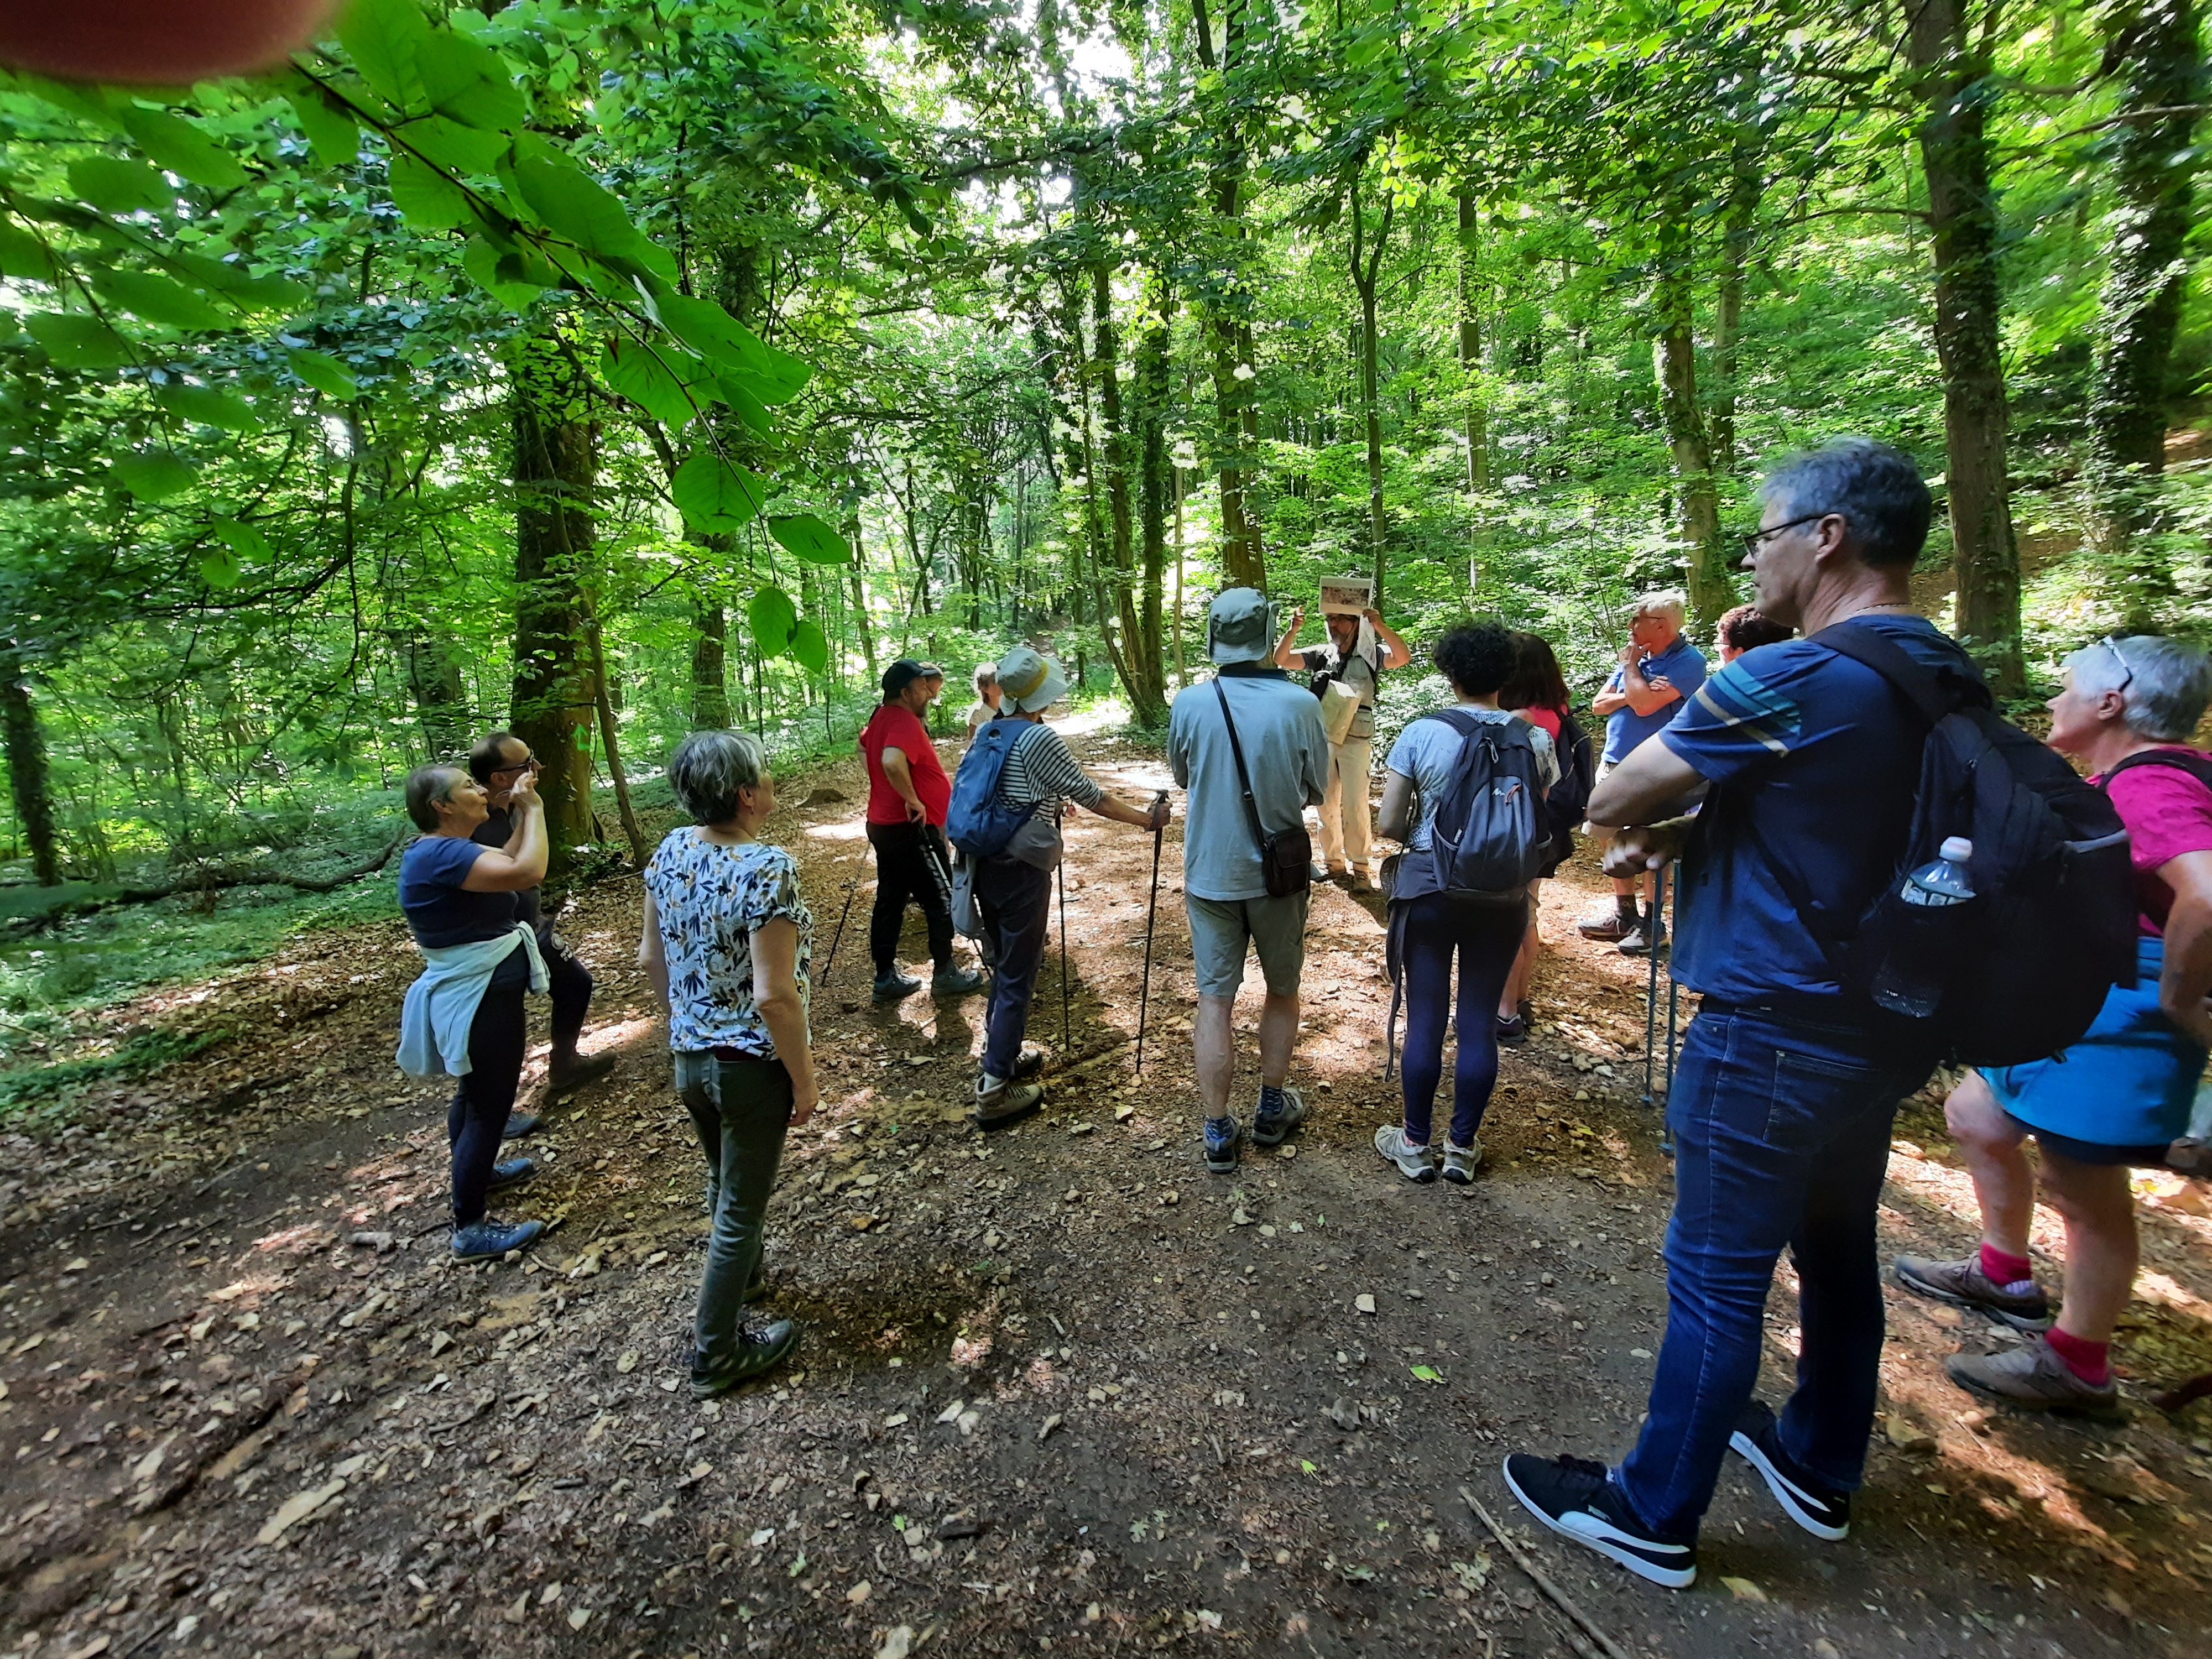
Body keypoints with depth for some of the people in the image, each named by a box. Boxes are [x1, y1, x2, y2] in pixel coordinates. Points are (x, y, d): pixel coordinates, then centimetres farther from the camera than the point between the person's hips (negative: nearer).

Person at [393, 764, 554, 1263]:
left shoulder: (448, 849, 7)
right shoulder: (440, 855, -26)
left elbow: (509, 866, 13)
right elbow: (529, 872, -36)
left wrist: (522, 814, 4)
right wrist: (532, 809, -22)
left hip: (475, 993, 11)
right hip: (481, 998, -11)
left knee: (475, 1092, 28)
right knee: (488, 1105, 0)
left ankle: (475, 1171, 50)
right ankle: (471, 1229, 12)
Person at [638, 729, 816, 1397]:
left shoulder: (671, 852, -4)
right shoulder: (767, 868, -26)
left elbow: (651, 958, 6)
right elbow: (774, 996, -27)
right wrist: (805, 1079, -15)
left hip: (688, 1058, 7)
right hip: (751, 1067, -7)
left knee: (724, 1182, 29)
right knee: (741, 1208, 12)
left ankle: (740, 1276, 54)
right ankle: (716, 1354, 30)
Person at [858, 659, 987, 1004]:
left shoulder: (881, 718, 10)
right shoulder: (906, 722, -19)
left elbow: (864, 743, 31)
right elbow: (892, 762, -38)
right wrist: (913, 800, -25)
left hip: (883, 826, 9)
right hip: (912, 829, -9)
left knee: (890, 901, 12)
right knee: (941, 900, 4)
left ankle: (886, 978, 19)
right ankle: (946, 974, 14)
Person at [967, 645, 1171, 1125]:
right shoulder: (1039, 738, -15)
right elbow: (1092, 797, -9)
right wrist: (1148, 819, 2)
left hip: (985, 863, 8)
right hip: (1021, 869, -8)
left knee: (1004, 967, 21)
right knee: (1018, 977, 0)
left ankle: (998, 1058, 35)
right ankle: (994, 1091, 6)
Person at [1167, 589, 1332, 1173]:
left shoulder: (1189, 704, -10)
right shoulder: (1300, 703, -13)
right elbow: (1318, 790, -1)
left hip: (1210, 876, 0)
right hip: (1279, 873, 0)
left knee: (1215, 1000, 8)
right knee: (1282, 991, 19)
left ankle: (1218, 1134, 13)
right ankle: (1273, 1110, 32)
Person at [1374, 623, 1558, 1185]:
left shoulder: (1420, 734, -10)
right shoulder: (1534, 738, -4)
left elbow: (1389, 824, -11)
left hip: (1430, 892, -2)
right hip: (1503, 901, 2)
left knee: (1425, 1020, 9)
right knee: (1480, 1022, 11)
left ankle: (1415, 1144, 23)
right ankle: (1462, 1148, 25)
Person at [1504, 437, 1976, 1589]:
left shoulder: (1787, 681, -21)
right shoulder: (1947, 681, 7)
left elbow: (1609, 800, -15)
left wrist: (1658, 808, 5)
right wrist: (1676, 832, 1)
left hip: (1774, 1036, -9)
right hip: (1883, 1028, 9)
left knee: (1716, 1284, 4)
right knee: (1839, 1258, 22)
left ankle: (1653, 1517, 21)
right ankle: (1820, 1469, 43)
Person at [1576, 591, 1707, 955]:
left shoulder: (1688, 661, -12)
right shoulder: (1639, 656, 11)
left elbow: (1644, 705, -24)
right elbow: (1598, 705, 8)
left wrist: (1630, 665, -9)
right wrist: (1631, 693, -11)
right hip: (1614, 765, 8)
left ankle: (1653, 924, 12)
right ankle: (1624, 916, 25)